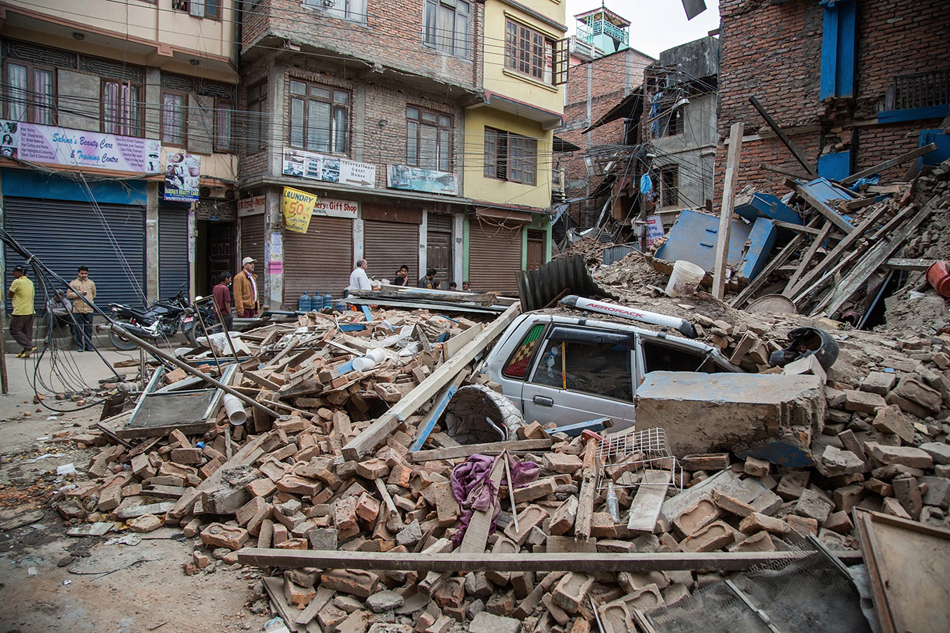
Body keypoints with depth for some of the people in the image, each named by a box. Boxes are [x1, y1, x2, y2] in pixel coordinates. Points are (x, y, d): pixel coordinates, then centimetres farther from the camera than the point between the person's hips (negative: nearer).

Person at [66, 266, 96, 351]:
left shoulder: (91, 283, 15)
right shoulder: (73, 283, 8)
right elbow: (68, 294, 3)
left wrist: (91, 302, 13)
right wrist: (78, 294, -9)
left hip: (89, 309, 1)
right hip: (77, 309, -1)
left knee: (89, 328, 0)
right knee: (78, 328, 0)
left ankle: (88, 346, 6)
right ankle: (79, 346, 6)